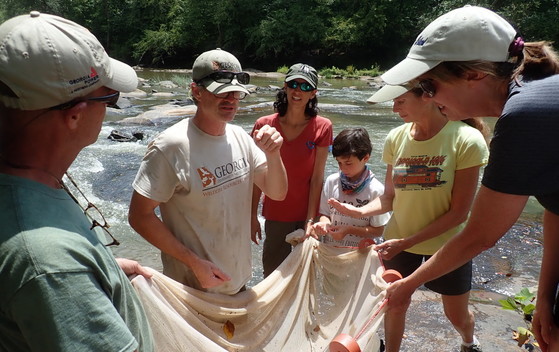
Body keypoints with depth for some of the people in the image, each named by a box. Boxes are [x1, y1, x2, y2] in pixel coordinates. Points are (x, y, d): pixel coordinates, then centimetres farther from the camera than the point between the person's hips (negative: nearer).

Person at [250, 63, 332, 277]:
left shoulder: (322, 127, -7)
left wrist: (310, 221, -11)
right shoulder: (264, 125, -6)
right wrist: (253, 217, -4)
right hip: (276, 215, 1)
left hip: (307, 213, 0)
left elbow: (317, 177, -9)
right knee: (272, 274, 11)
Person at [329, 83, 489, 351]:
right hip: (398, 241, 2)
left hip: (447, 245, -2)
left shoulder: (465, 140, -20)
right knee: (395, 307, 15)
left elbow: (459, 212, -19)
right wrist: (359, 211, -23)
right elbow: (389, 198, -4)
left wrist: (407, 242, -23)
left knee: (457, 316, 19)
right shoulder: (396, 138, -9)